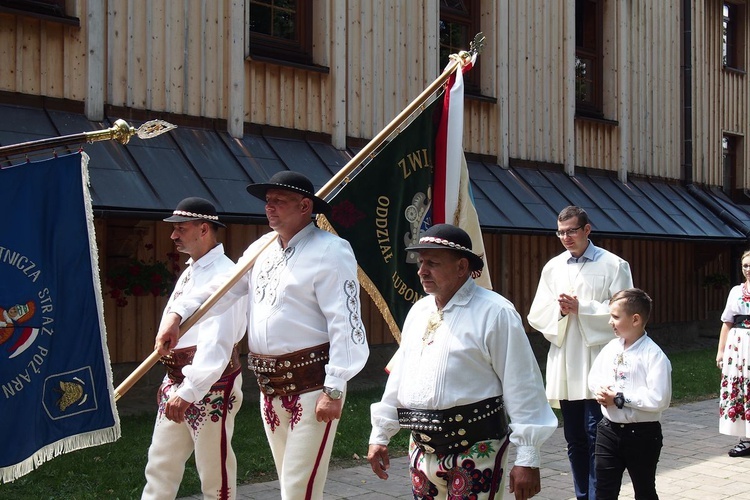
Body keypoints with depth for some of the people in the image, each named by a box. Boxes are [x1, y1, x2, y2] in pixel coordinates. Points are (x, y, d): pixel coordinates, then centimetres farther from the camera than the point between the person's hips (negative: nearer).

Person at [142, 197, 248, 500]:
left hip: (210, 385, -9)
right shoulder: (191, 270, 13)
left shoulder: (223, 274, -18)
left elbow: (217, 341, -28)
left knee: (216, 474, 5)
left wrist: (189, 390, -35)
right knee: (160, 464, 15)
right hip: (177, 381, 9)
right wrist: (172, 378, 19)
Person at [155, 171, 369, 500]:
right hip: (270, 386, 8)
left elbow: (345, 324, -18)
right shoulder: (262, 247, 13)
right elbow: (224, 288, 15)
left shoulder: (329, 251, -13)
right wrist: (178, 313, -1)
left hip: (312, 384, -8)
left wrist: (334, 389, -22)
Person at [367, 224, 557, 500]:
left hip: (475, 449, -7)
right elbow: (399, 374, 18)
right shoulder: (418, 311, 11)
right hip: (422, 449, 7)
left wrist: (527, 459, -14)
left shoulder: (494, 312, -11)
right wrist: (380, 435, 18)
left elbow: (521, 387, -13)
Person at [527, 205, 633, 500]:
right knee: (574, 440, 12)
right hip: (564, 367, 5)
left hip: (597, 365, -4)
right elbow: (536, 316, 8)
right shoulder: (552, 267, 12)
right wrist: (559, 310, -11)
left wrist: (582, 308, -13)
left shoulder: (613, 265, -1)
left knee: (595, 437, -7)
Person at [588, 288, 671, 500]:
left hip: (642, 434, -5)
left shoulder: (653, 355, -18)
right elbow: (594, 376, 16)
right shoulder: (611, 347, 3)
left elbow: (659, 399, -25)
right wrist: (600, 390, -7)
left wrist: (619, 398, -21)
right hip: (609, 429, 6)